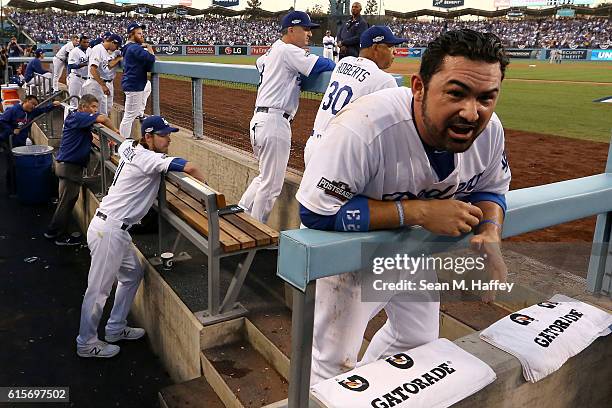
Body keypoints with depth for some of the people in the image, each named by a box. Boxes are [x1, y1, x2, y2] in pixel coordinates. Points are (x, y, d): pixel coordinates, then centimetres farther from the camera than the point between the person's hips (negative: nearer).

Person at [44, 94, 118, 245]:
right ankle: (60, 236, 10)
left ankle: (52, 232, 28)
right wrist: (115, 130, -15)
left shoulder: (75, 117, 15)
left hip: (68, 164, 10)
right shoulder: (78, 117, -16)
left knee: (67, 200, 18)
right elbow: (102, 119, -30)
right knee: (67, 201, -1)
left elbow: (90, 138, 17)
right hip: (69, 165, -10)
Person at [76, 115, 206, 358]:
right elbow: (189, 167, -27)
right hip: (109, 230, -10)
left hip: (115, 229, 10)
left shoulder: (129, 147, 9)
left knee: (132, 274, 20)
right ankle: (86, 343, 18)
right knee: (99, 289, 3)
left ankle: (115, 329, 32)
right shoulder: (149, 159, -17)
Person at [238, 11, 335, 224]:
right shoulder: (288, 50, -8)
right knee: (271, 185, -1)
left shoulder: (272, 50, 19)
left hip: (260, 119, 10)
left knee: (265, 177, 23)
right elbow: (321, 65, -18)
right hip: (274, 122, -10)